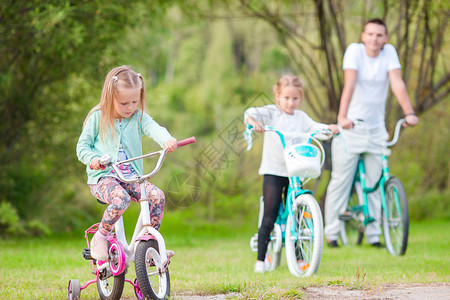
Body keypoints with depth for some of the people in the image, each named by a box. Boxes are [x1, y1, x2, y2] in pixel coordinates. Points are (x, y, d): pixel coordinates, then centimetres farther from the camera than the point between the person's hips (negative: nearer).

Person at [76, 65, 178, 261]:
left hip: (131, 177, 3)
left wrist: (167, 140, -37)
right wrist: (93, 159, -17)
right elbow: (82, 146, 6)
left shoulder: (139, 117, 7)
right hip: (102, 177, -3)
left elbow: (154, 129, -13)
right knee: (121, 198, -36)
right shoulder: (98, 118, 3)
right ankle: (100, 237, -14)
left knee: (157, 196, -23)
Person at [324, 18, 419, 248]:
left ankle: (373, 234, 11)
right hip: (351, 126, -2)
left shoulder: (389, 52, -1)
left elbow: (397, 84, -12)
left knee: (374, 182, 3)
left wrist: (409, 113, -26)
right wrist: (342, 116, -35)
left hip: (376, 128, 2)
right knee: (341, 181, -1)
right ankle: (332, 233, 8)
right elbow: (350, 84, -22)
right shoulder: (355, 51, -9)